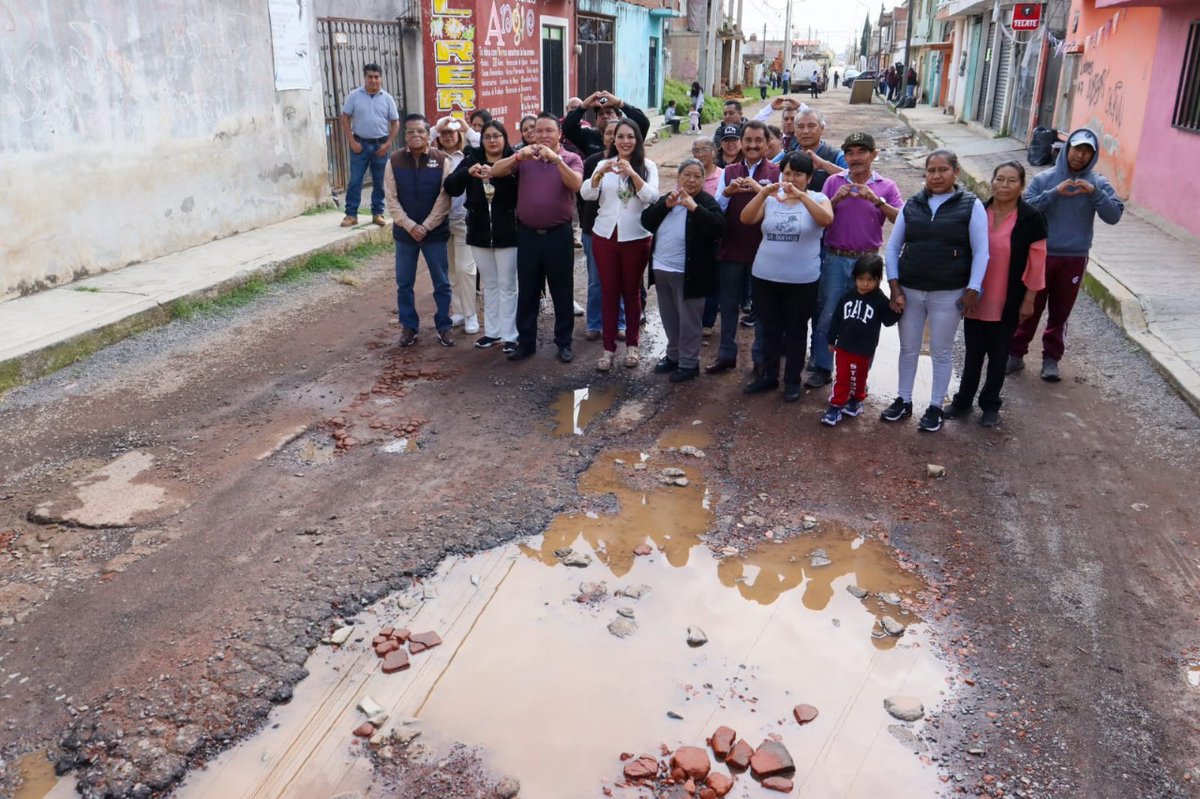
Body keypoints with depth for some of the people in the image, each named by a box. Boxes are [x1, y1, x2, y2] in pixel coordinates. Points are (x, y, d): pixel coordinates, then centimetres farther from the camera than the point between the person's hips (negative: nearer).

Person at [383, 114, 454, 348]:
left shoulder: (441, 161, -5)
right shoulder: (394, 161, -2)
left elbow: (444, 198, -8)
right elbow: (391, 199, -3)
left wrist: (426, 227, -13)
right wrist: (410, 226, -13)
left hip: (435, 232, -1)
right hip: (404, 232, 2)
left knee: (441, 283, 5)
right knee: (404, 283, 8)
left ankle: (443, 326, 18)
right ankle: (408, 327, 21)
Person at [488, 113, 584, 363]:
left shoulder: (571, 159, -1)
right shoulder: (524, 158, 5)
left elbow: (576, 185, -20)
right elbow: (495, 171, -7)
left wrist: (556, 159, -30)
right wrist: (518, 156, -23)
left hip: (558, 234, -2)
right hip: (527, 234, 2)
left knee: (562, 291, 7)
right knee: (527, 292, 10)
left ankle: (564, 342, 19)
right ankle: (525, 342, 21)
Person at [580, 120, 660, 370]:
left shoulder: (647, 166, 0)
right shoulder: (603, 164, 5)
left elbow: (652, 196, -16)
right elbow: (586, 194, -8)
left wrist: (633, 174, -30)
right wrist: (599, 174, -26)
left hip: (636, 237, -2)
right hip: (605, 236, 2)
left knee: (631, 291, 7)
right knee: (609, 292, 5)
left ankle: (632, 344, 19)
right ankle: (609, 347, 11)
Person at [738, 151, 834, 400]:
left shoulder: (818, 199, -3)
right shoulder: (771, 198, 3)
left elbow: (826, 219, -23)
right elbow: (746, 219, -10)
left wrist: (801, 195, -33)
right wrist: (763, 193, -24)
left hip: (802, 281, -2)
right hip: (765, 277, 2)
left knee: (796, 331, 10)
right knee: (770, 330, 14)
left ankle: (793, 380, 23)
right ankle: (767, 376, 28)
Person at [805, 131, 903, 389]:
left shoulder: (886, 186, 2)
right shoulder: (833, 182, 3)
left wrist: (877, 200, -19)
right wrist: (836, 199, -15)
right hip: (835, 259, 0)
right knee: (826, 315, 2)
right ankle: (821, 368, 12)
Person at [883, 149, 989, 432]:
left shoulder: (971, 206, -4)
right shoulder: (911, 205, 4)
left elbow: (981, 252, -4)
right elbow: (893, 246, 5)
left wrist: (972, 291, -10)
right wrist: (895, 287, -3)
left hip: (949, 294, -3)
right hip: (909, 290, 3)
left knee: (941, 352, 8)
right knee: (908, 349, 13)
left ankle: (936, 407, 21)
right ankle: (903, 401, 28)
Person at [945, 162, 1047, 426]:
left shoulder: (1031, 219, -9)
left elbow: (1037, 262, -5)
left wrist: (1029, 299, -5)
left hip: (1007, 303, -2)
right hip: (975, 299, 2)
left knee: (998, 354, 12)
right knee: (973, 352, 11)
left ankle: (990, 405, 27)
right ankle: (963, 400, 26)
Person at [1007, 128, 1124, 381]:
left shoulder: (1098, 183, 0)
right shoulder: (1044, 179, -2)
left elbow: (1114, 216, -10)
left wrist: (1095, 193, -23)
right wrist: (1054, 193, -23)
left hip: (1074, 259, 1)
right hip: (1040, 255, -1)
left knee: (1060, 312, 9)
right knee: (1029, 308, 6)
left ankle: (1051, 358, 20)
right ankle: (1015, 353, 16)